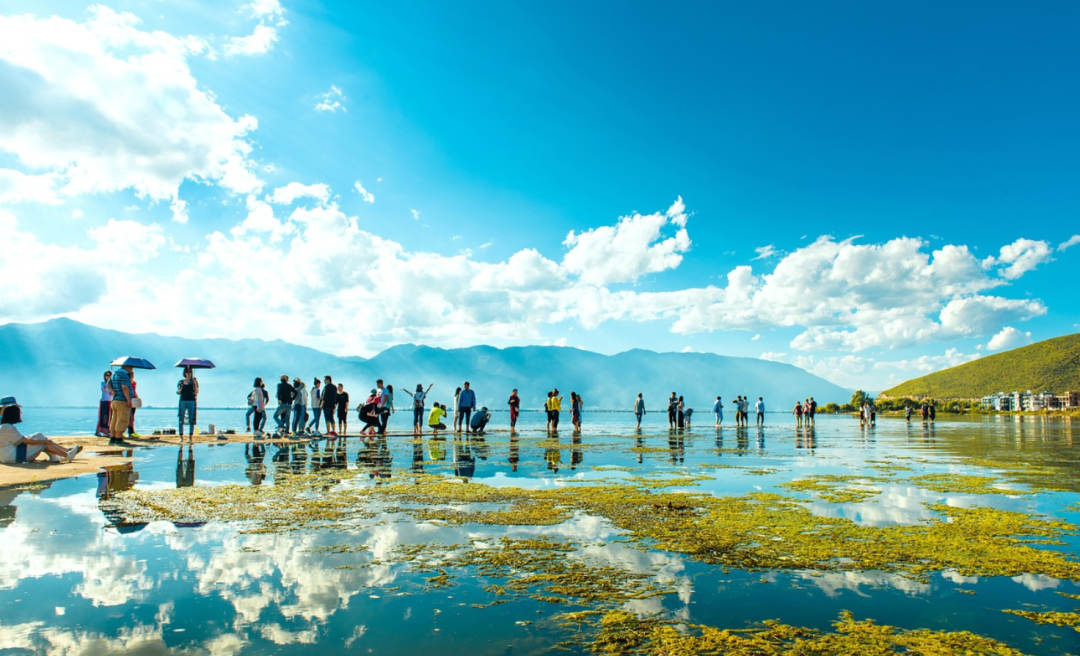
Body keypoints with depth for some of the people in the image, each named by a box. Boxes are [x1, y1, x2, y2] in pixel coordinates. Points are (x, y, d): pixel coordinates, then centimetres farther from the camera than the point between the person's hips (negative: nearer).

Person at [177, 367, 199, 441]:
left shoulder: (194, 380, 5)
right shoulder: (181, 382, 10)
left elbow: (196, 392, -2)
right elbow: (178, 393, 12)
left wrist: (195, 383, -13)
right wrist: (180, 390, -10)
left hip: (192, 401, -1)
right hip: (183, 401, 1)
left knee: (191, 420, 0)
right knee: (181, 420, -2)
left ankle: (191, 437, 5)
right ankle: (181, 437, 3)